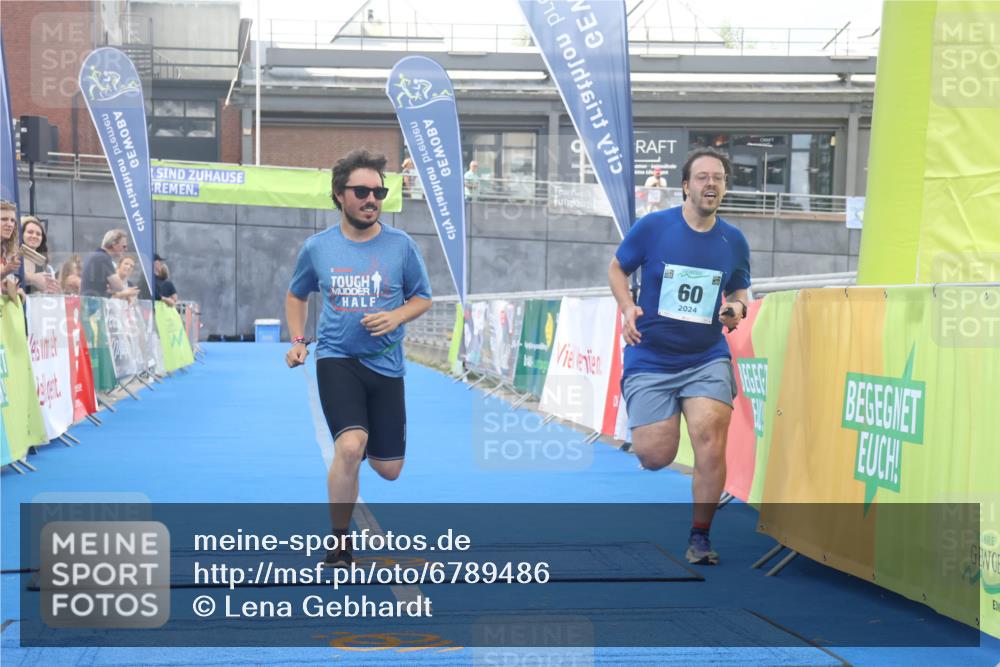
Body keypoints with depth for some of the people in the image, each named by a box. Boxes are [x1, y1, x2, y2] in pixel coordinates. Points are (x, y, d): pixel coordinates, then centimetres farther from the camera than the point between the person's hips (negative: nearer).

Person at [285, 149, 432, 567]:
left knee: (388, 470, 7)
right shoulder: (317, 247, 1)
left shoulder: (400, 245, -2)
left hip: (385, 365, 2)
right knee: (350, 447, -26)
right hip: (336, 359, -2)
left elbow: (422, 298, 8)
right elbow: (296, 295, 18)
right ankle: (339, 545, -10)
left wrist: (395, 317, -12)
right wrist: (298, 341, 4)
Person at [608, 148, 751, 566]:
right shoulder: (652, 227, -5)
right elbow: (617, 269, 7)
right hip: (650, 360, -1)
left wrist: (736, 307, -5)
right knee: (655, 457, -6)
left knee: (710, 437, -19)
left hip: (707, 359, 1)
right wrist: (627, 307, -11)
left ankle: (700, 537, -3)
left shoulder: (733, 241, 3)